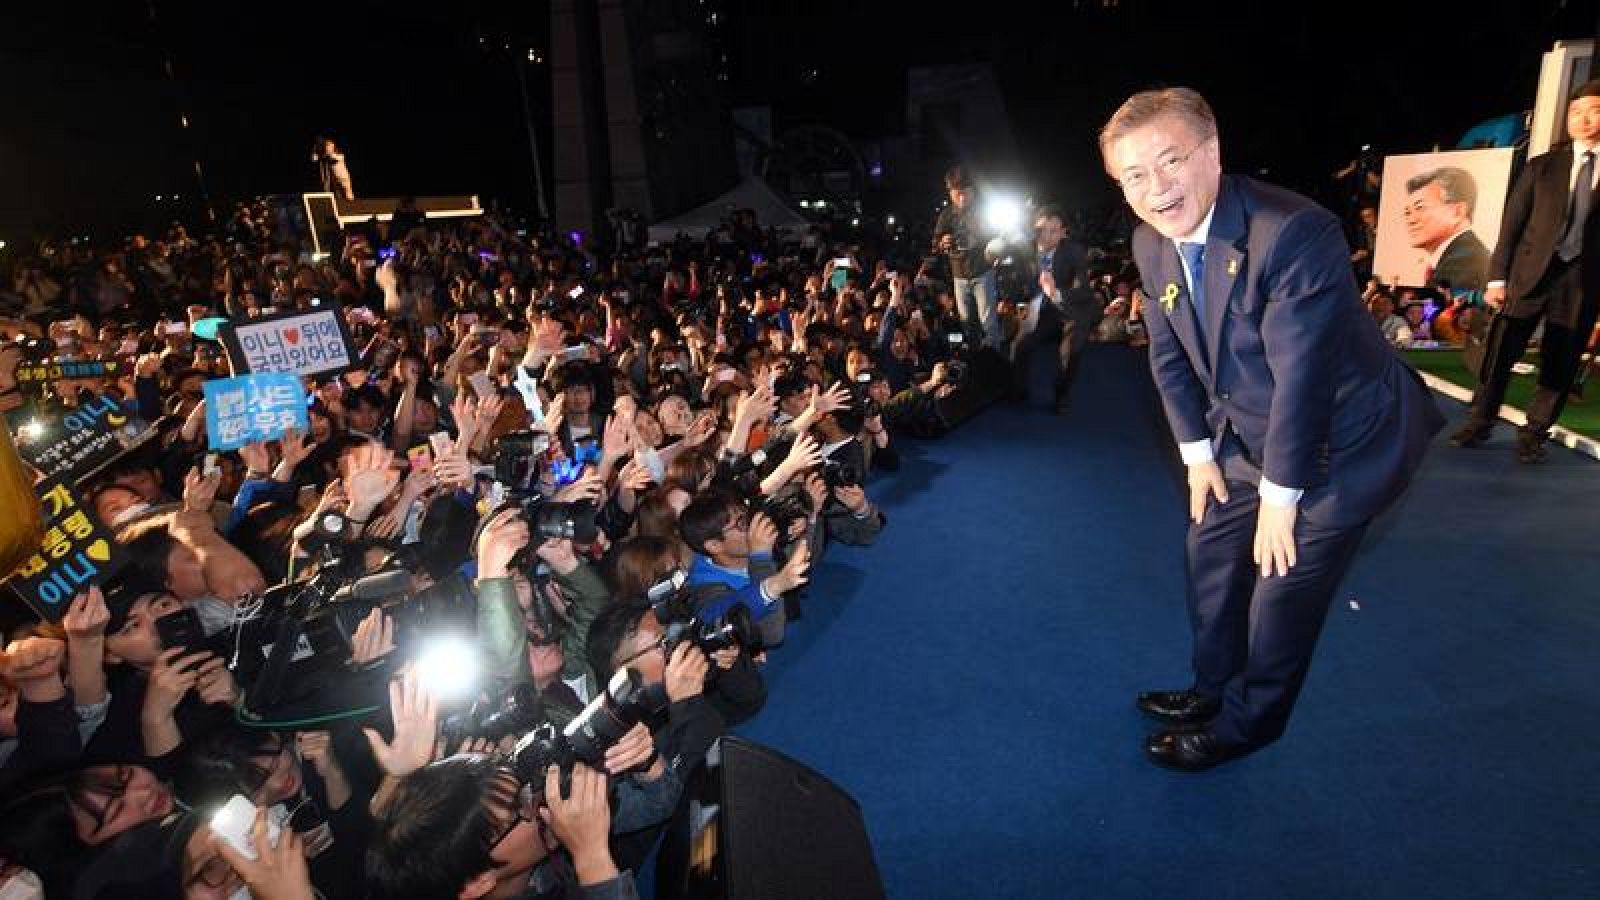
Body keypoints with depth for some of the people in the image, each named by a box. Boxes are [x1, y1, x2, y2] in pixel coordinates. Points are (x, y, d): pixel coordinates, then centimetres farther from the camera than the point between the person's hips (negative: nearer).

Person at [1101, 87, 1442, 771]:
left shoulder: (1294, 232, -31)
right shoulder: (1151, 243, -8)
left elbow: (1302, 378, -28)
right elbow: (1168, 354, 2)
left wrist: (1279, 498, -21)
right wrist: (1198, 453, 2)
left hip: (1341, 442, -7)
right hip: (1247, 435, 8)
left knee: (1283, 588, 3)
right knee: (1211, 553, 19)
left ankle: (1244, 724, 29)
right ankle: (1213, 690, 43)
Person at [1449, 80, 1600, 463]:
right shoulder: (1541, 167, 8)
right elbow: (1512, 225, 4)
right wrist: (1497, 277, -4)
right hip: (1530, 271, 0)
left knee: (1559, 365, 4)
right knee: (1500, 352, 1)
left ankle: (1534, 434, 15)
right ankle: (1479, 422, 14)